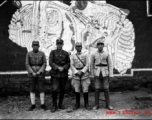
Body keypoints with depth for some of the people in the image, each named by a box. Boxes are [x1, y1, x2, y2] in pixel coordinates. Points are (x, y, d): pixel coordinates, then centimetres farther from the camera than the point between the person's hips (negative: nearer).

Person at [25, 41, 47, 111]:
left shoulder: (42, 54, 0)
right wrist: (32, 73, -16)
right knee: (32, 89, 3)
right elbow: (27, 65, -5)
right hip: (32, 74, 1)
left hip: (40, 74, 0)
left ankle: (42, 104, 9)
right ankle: (33, 105, 13)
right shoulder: (28, 54, 0)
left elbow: (44, 64, -4)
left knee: (41, 89, -2)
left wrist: (39, 72, -17)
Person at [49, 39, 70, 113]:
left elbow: (68, 63, 5)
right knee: (55, 89, -11)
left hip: (64, 74, 3)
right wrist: (58, 67, -17)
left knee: (62, 90, 8)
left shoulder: (66, 53, 8)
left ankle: (60, 104, 23)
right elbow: (50, 63, -5)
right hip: (55, 74, -2)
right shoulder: (52, 52, 3)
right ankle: (54, 106, 4)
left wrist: (63, 68, -14)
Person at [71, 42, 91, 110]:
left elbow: (87, 65, -2)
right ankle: (77, 104, 16)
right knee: (77, 90, 3)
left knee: (85, 90, -1)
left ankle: (86, 104, 11)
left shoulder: (85, 55, 4)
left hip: (84, 75, -1)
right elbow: (72, 66, -1)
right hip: (76, 75, 1)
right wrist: (77, 72, -15)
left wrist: (82, 72, -16)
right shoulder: (73, 56, 6)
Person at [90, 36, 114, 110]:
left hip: (105, 74, 0)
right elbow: (91, 65, 5)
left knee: (106, 89, 2)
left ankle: (108, 104, 12)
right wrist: (92, 75, 1)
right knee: (97, 89, 1)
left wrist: (110, 75, -5)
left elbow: (110, 65, 2)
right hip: (97, 74, 0)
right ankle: (96, 105, 11)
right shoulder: (93, 54, 1)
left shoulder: (107, 54, 2)